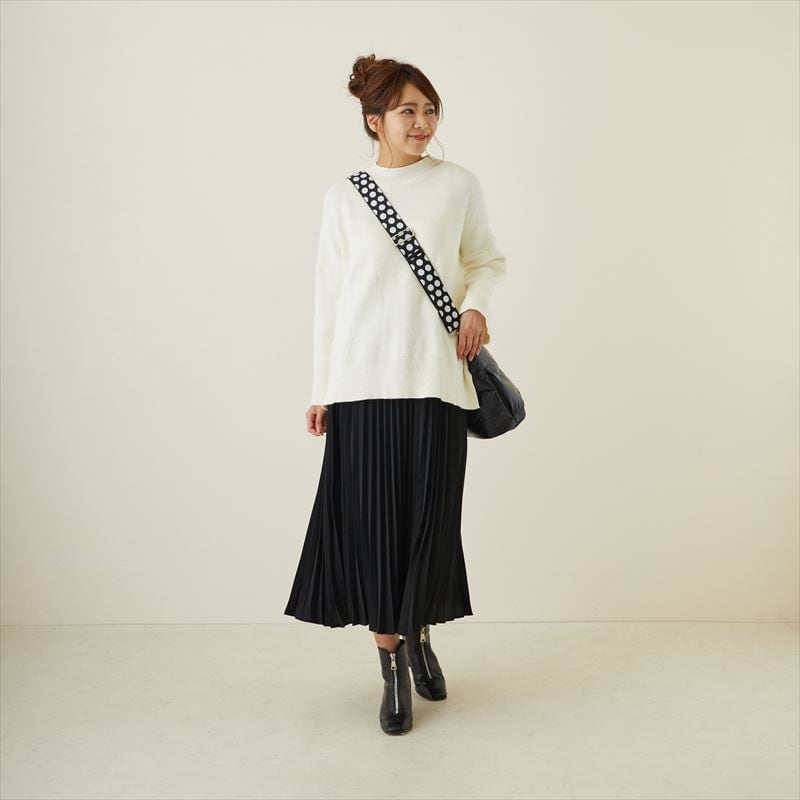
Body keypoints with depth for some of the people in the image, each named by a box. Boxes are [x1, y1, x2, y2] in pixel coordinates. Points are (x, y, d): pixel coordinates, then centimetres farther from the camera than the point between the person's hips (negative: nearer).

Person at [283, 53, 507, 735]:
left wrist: (476, 306, -5)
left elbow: (488, 261, 17)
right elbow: (329, 294, 9)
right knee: (370, 520, -1)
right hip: (364, 379, 0)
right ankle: (392, 665, 15)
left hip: (436, 378, 0)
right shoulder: (345, 196, 7)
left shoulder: (459, 185, 6)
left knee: (430, 518, 3)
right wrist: (321, 389, 7)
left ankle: (420, 635, 31)